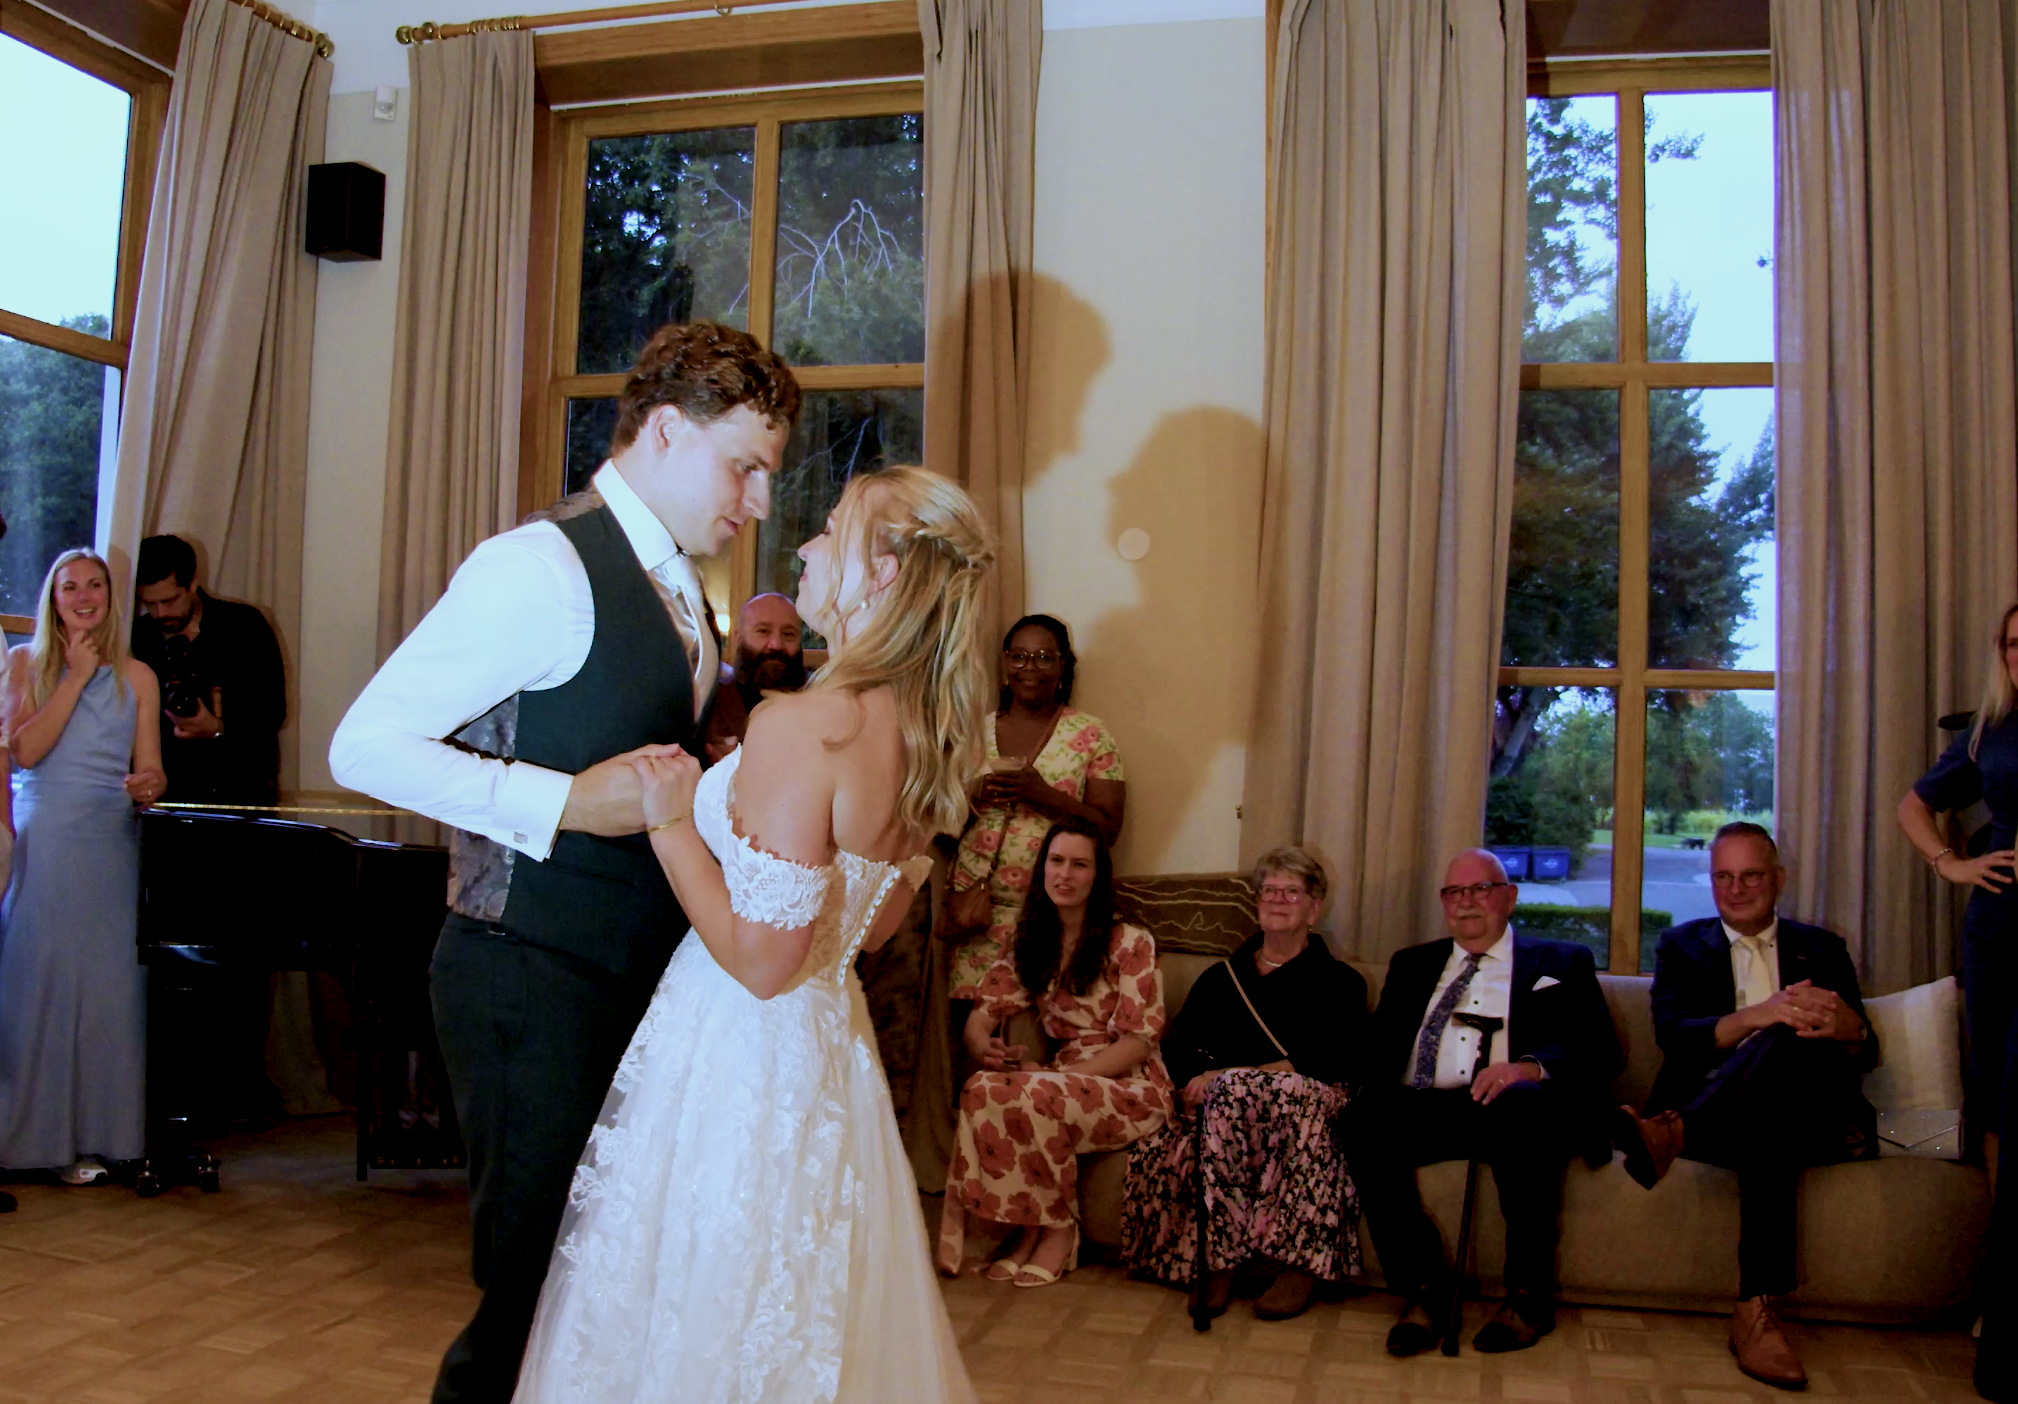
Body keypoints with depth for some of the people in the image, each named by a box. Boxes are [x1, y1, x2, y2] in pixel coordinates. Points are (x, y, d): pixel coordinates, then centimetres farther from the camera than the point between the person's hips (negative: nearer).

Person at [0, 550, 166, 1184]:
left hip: (112, 845, 1)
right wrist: (76, 677, -7)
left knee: (108, 984, -1)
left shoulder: (135, 676, 11)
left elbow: (151, 771, 8)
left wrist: (150, 786, -15)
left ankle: (94, 1134, 6)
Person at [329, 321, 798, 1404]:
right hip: (535, 980, -8)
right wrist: (568, 804, -21)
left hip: (639, 973, 8)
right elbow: (367, 745, -16)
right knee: (542, 1285, -1)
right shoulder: (544, 567, -14)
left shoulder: (680, 591, 14)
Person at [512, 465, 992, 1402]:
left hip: (739, 1056, -8)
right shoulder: (925, 738, 2)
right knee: (808, 1324, 22)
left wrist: (672, 824, -13)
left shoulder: (802, 727, -24)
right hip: (828, 1047, 8)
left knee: (696, 1326, 9)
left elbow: (763, 956, -24)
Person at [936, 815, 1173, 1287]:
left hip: (1130, 1087, -4)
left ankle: (1059, 1227, -12)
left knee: (1027, 1097, -33)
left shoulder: (1130, 943, -4)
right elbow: (980, 1017, 7)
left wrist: (1049, 1073, -20)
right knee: (983, 1088, -28)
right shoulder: (1029, 944, 12)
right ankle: (1029, 1228, -15)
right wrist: (989, 1051, -19)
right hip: (1064, 1079, 4)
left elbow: (1137, 1042, -10)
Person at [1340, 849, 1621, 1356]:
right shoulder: (1412, 965, 28)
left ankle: (1530, 1295, -22)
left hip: (1514, 1108, -2)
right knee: (1364, 1118, -30)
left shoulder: (1562, 963, 19)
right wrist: (1369, 1087, -9)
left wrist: (1530, 1067, -18)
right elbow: (1380, 1048, 16)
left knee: (1521, 1105, -38)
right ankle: (1424, 1290, -21)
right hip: (1424, 1110, 3)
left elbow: (1600, 1048, 3)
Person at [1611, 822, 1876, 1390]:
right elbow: (1671, 1034, -2)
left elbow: (1866, 1055, 8)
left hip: (1817, 1118, 1)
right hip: (1718, 1104, 0)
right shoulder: (1681, 945, 19)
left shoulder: (1821, 949, 22)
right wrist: (1757, 1016, -22)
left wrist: (1848, 1029, -20)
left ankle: (1672, 1131, -48)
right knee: (1769, 1134, -38)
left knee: (1790, 1042, -34)